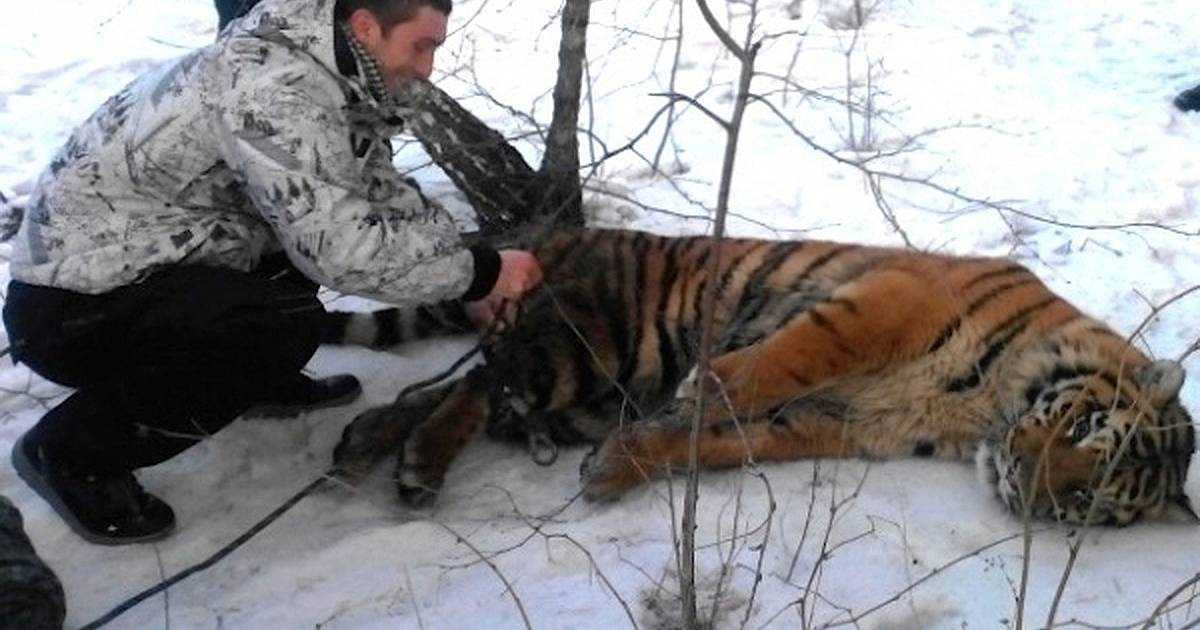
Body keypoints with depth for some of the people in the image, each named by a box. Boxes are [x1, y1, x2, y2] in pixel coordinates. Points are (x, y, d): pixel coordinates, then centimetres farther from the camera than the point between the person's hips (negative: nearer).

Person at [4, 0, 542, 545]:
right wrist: (478, 272, -19)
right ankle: (73, 448, -10)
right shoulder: (273, 88, -26)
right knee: (289, 328, -28)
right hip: (71, 310, -9)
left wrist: (472, 286, 6)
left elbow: (388, 195, 14)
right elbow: (343, 250, -31)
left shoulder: (330, 77, 3)